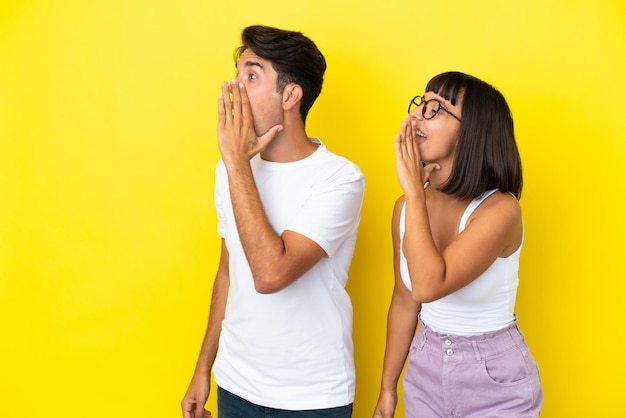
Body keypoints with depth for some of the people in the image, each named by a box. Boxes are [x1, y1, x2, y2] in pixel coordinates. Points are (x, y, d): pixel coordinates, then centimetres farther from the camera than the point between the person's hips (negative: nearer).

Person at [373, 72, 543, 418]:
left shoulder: (499, 209, -21)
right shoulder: (407, 207, -4)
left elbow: (428, 285, -35)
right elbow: (404, 302, 5)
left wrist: (414, 188, -28)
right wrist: (388, 389, 11)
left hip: (495, 380, -4)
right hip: (425, 370, 5)